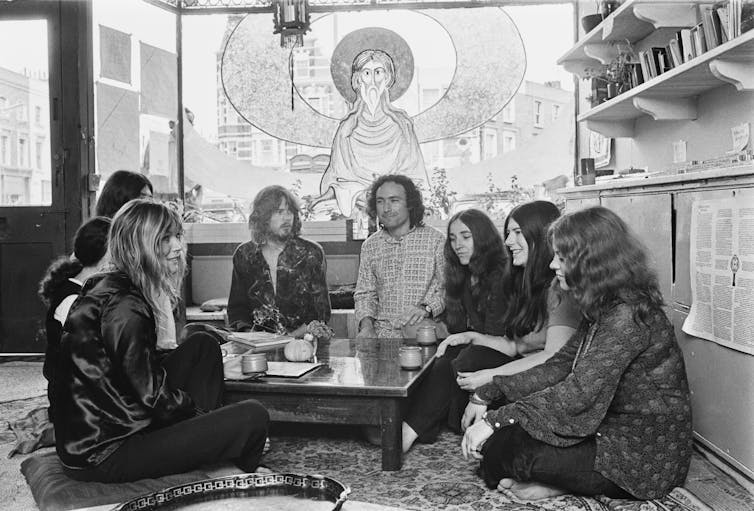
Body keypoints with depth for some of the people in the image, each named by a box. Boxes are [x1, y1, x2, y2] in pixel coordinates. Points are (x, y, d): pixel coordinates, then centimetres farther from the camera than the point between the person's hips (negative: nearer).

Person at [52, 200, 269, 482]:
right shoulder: (125, 306, -22)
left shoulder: (107, 286, 8)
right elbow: (153, 395, -21)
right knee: (252, 416, -14)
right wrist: (201, 413, -4)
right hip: (101, 457, -10)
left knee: (202, 346, 12)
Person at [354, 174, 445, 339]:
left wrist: (426, 308, -21)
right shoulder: (370, 245, 11)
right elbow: (365, 294, 14)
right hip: (382, 334, 3)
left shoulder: (435, 240, -1)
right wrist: (367, 325, -4)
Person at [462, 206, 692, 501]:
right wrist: (488, 394, 0)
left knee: (500, 444, -21)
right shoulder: (604, 309, 9)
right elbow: (560, 365, 7)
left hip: (645, 460, -10)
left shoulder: (628, 316, -23)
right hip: (613, 429, 10)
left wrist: (495, 420, -26)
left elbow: (579, 393, -29)